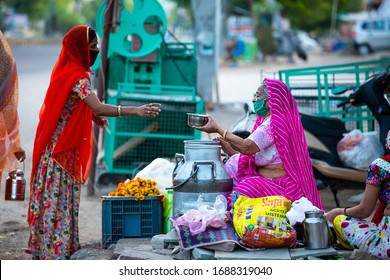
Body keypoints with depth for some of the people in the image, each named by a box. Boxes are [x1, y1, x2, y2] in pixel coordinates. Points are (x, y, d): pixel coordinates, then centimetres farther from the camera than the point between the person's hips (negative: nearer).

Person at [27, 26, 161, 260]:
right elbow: (98, 107, -34)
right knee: (59, 199, -5)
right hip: (62, 149, -9)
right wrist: (137, 111, -41)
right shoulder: (78, 77, -20)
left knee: (63, 198, 14)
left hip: (64, 147, 9)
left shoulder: (66, 70, 10)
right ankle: (55, 251, -2)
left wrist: (93, 116, 7)